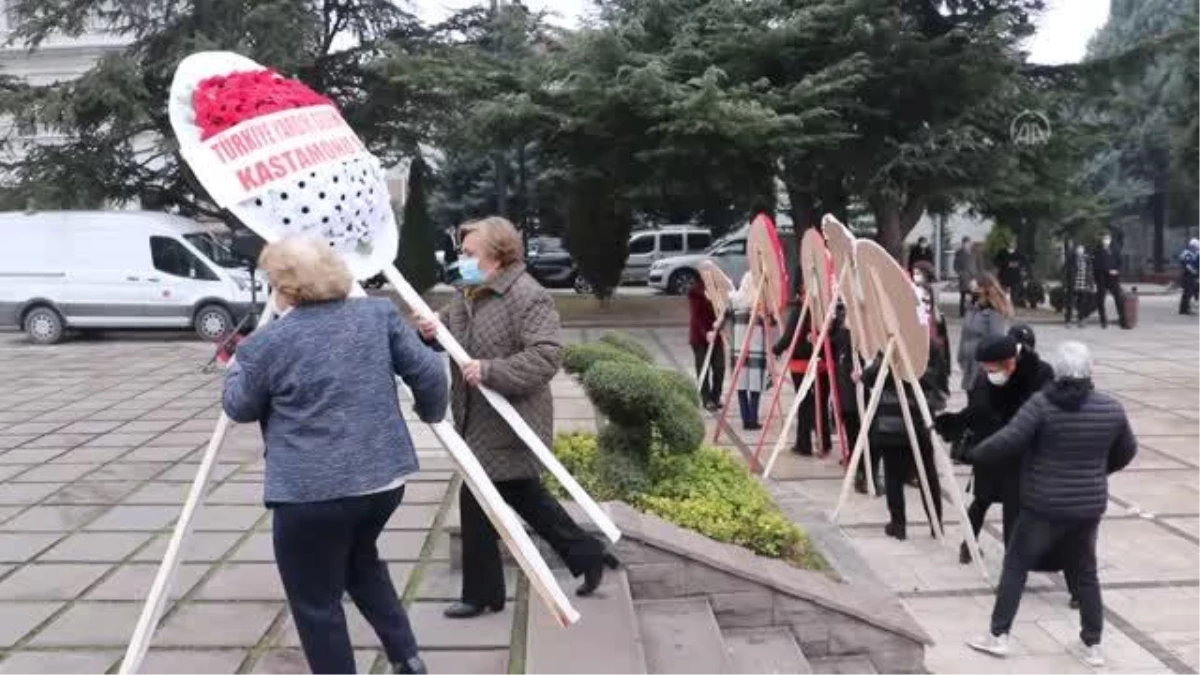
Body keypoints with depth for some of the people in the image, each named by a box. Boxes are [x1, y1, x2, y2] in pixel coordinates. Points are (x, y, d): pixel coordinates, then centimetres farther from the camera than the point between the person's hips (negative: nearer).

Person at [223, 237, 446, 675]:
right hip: (385, 476, 6)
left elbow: (239, 407, 9)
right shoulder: (379, 314, 3)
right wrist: (432, 414, 22)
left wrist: (236, 367, 29)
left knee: (316, 603, 10)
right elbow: (429, 373, 3)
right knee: (361, 560, 31)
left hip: (312, 491, -6)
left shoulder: (268, 344, -7)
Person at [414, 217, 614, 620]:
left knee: (476, 501, -2)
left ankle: (482, 593, 16)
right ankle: (587, 555, 33)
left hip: (507, 424, -9)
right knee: (523, 495, 19)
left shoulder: (528, 297, -19)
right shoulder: (468, 293, 9)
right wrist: (430, 332, -7)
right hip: (479, 420, 9)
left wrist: (490, 371, -32)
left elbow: (546, 357, -27)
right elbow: (448, 334, 17)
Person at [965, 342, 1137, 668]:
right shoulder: (1111, 408, 0)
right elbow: (1126, 452, 14)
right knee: (1085, 574, 18)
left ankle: (998, 636, 11)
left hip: (1043, 507, -4)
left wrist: (975, 453, -4)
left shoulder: (1042, 404, -14)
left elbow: (1007, 442, -20)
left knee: (1015, 567, 8)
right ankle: (1093, 646, 23)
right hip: (1088, 508, 4)